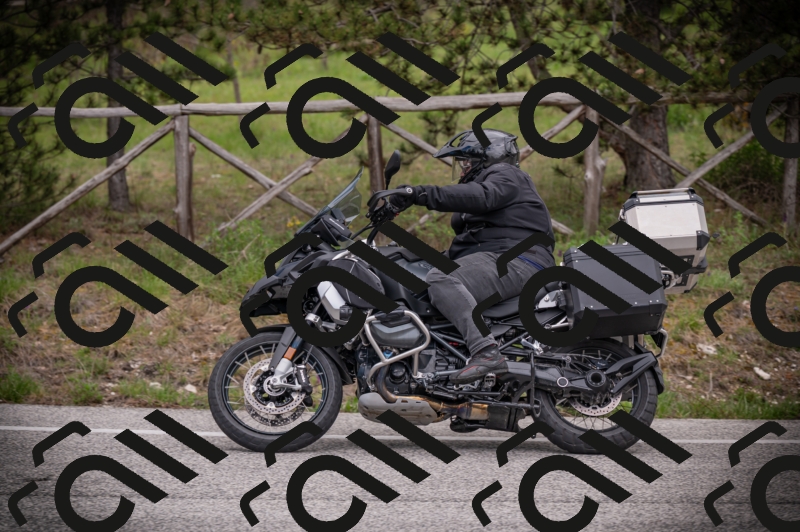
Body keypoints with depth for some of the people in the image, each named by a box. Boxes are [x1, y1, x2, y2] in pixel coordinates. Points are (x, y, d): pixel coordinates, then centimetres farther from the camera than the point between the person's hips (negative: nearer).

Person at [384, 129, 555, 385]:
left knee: (440, 280, -33)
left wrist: (422, 194, -29)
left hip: (518, 261, -11)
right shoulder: (482, 179, 35)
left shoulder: (505, 175, 3)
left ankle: (486, 353, -49)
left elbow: (481, 196, -22)